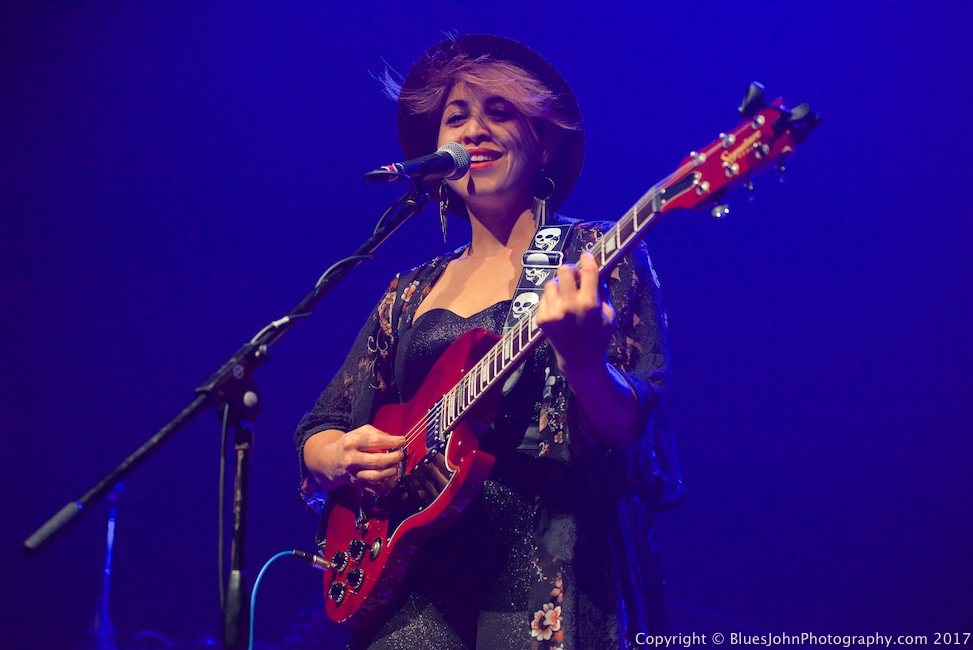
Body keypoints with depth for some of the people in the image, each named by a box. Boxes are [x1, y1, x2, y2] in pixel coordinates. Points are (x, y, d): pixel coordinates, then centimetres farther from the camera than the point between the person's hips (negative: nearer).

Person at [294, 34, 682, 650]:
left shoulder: (592, 255, 4)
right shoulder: (412, 295, 17)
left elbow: (638, 428, -7)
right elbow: (315, 433, 20)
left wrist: (585, 364, -28)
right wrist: (341, 456, -3)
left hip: (548, 559, -3)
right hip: (422, 579, 3)